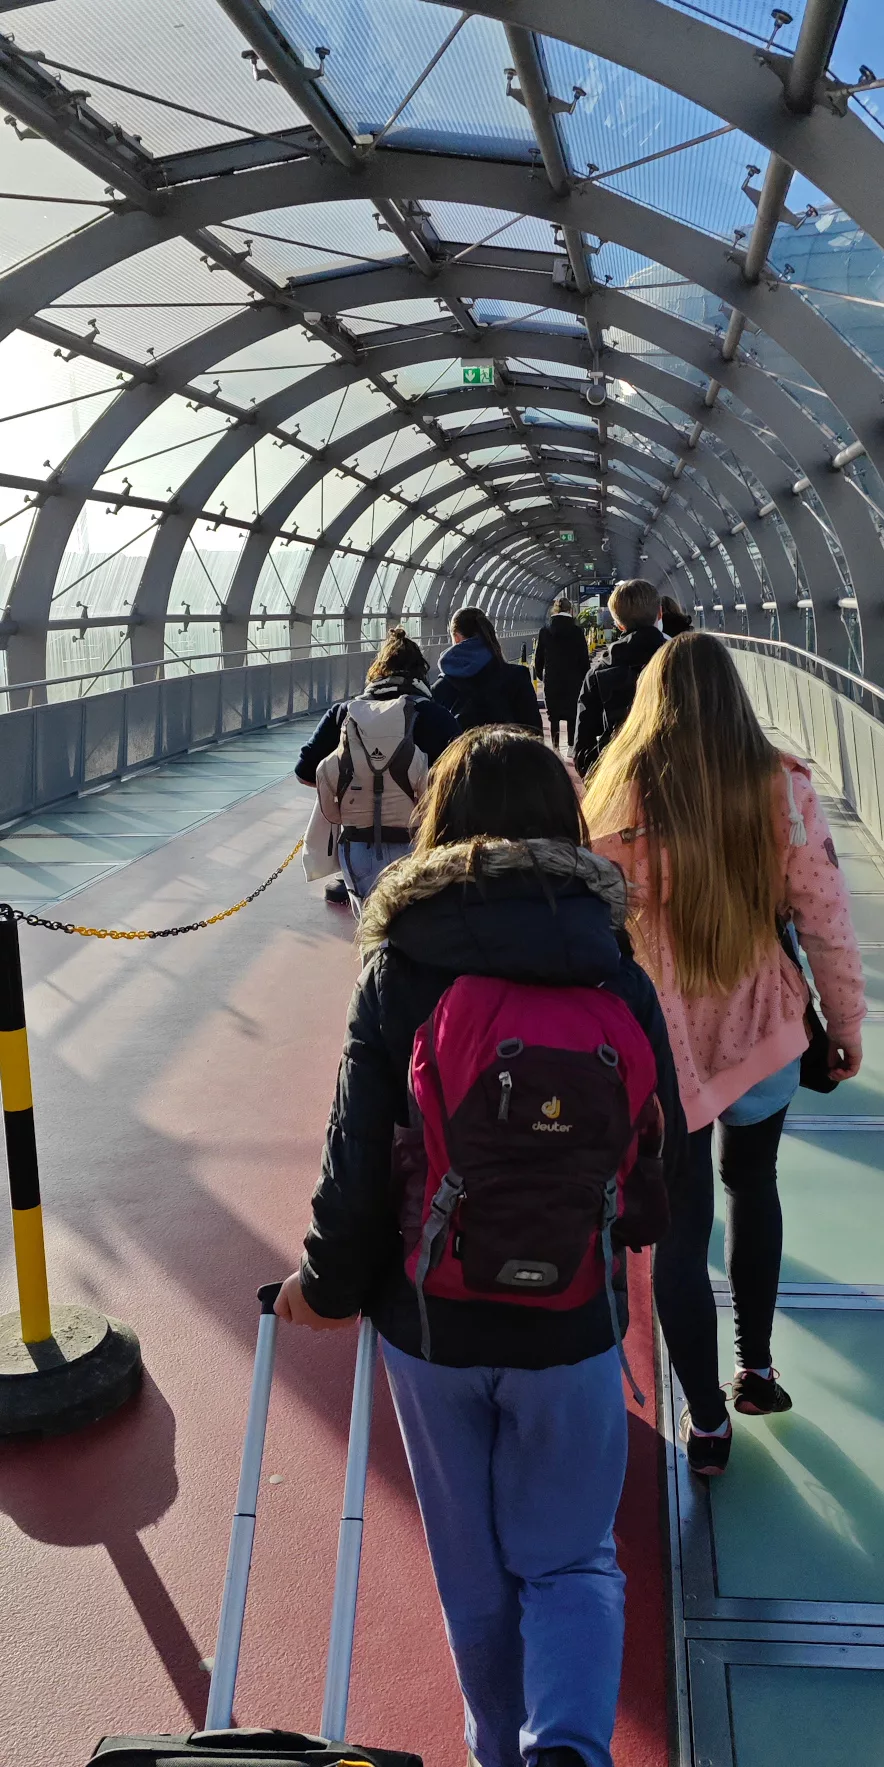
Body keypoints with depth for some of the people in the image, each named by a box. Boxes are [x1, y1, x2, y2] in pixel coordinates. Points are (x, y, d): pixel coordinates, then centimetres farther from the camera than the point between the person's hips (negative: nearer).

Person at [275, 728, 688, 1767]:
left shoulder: (396, 969, -13)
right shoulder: (615, 974, -10)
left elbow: (356, 1161, -13)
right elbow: (662, 1160, -3)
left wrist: (327, 1285, 4)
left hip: (429, 1325, 0)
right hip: (571, 1328, 0)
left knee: (474, 1570, 22)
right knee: (570, 1562, 17)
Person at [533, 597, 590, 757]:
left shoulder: (544, 631, -2)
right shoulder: (577, 631, -6)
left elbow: (538, 657, 4)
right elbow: (584, 658, -3)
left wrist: (539, 674, 18)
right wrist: (585, 677, 8)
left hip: (551, 680, 1)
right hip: (573, 679, -1)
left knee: (554, 715, 7)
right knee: (573, 713, 10)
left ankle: (555, 746, 6)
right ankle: (571, 746, 11)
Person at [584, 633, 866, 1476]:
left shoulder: (622, 796, -13)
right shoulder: (781, 787, -9)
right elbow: (826, 920, -5)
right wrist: (847, 1023, 9)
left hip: (660, 1047, -2)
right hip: (762, 1033, 2)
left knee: (681, 1232, 11)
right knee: (753, 1185, 28)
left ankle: (707, 1421, 24)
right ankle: (757, 1367, 38)